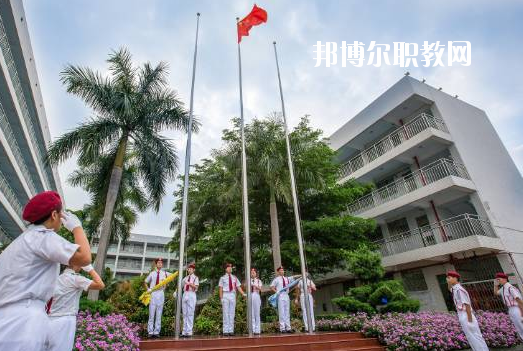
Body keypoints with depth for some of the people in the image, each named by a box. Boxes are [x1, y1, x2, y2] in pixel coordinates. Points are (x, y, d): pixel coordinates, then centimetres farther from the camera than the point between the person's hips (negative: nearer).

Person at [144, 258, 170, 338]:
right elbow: (145, 282, 17)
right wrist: (148, 289, 5)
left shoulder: (165, 273, 6)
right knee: (151, 313, 0)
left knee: (159, 314, 2)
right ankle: (150, 332, 7)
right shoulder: (152, 273, 8)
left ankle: (157, 332, 8)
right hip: (153, 293, 0)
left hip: (161, 293, 0)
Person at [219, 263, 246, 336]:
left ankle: (231, 331, 11)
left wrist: (243, 294, -7)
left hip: (233, 295, 3)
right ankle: (225, 331, 4)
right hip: (225, 295, -3)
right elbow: (220, 288, 0)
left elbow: (238, 287, 6)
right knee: (225, 313, -2)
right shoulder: (223, 277, 3)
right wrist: (221, 298, -7)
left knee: (232, 313, 5)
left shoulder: (234, 278, 11)